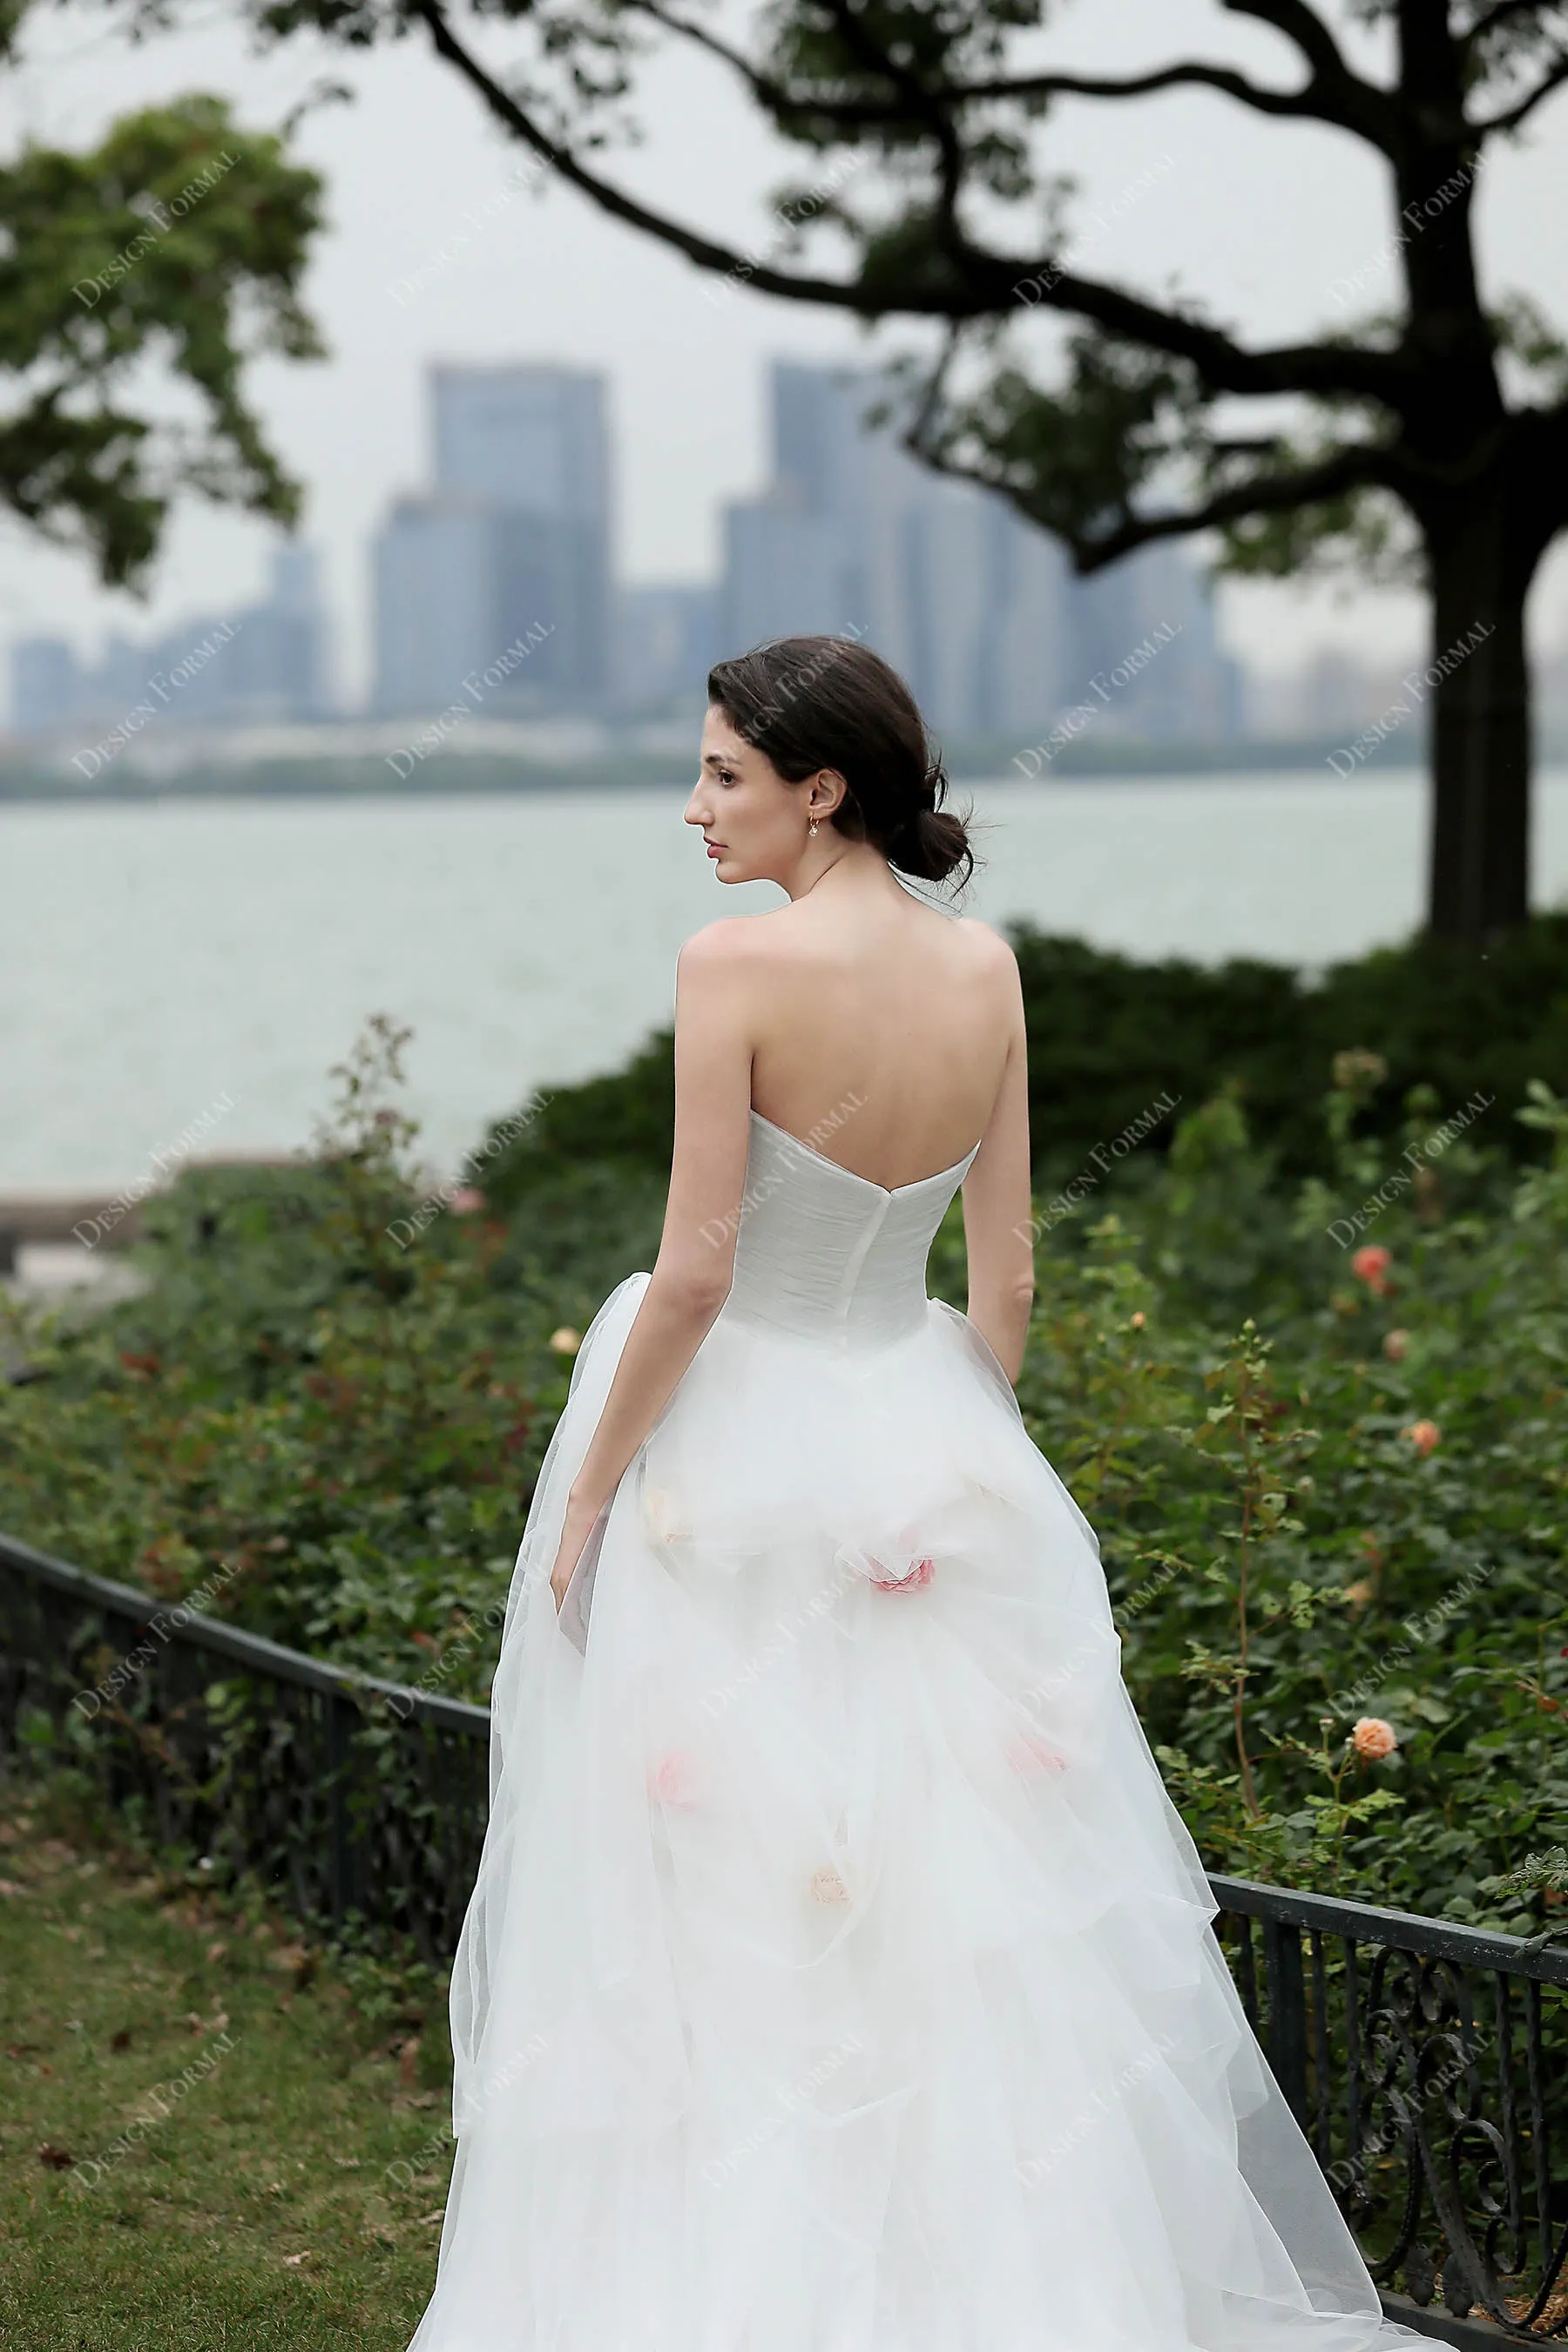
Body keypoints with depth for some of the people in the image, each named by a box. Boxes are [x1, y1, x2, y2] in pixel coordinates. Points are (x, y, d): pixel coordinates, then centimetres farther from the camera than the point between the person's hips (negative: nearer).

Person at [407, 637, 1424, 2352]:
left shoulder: (737, 965, -17)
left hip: (735, 1451, -5)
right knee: (963, 1905, 14)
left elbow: (694, 1273, -17)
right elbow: (1006, 1278, 4)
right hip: (926, 1447, 5)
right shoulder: (985, 969, 0)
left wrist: (586, 1502, -8)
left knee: (722, 1918, 5)